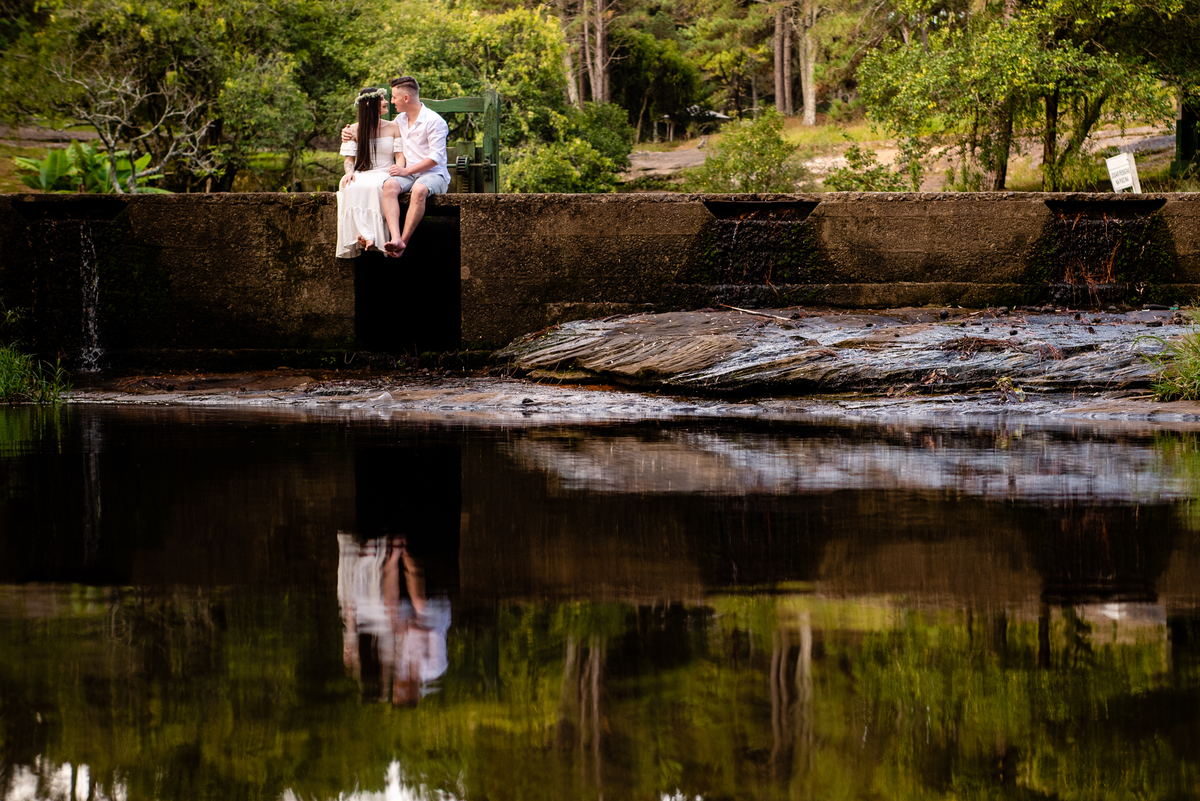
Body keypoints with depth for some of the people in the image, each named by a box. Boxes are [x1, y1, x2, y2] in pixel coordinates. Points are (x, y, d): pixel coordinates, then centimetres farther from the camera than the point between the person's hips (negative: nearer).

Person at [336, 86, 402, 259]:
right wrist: (349, 172, -12)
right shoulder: (355, 130, 15)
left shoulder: (393, 128, 12)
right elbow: (349, 158, 11)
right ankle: (368, 236, -46)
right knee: (350, 187, -36)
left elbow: (400, 156, 5)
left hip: (383, 174, -2)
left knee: (372, 187, -39)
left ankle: (366, 236, -47)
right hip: (361, 174, 2)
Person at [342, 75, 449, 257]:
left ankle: (404, 241, -40)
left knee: (419, 190, -42)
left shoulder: (434, 121, -7)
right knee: (389, 185, -31)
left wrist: (407, 170, -15)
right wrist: (354, 133, 17)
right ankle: (395, 238, -49)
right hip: (408, 174, 6)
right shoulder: (400, 120, 17)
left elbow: (435, 158, -13)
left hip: (434, 174, -5)